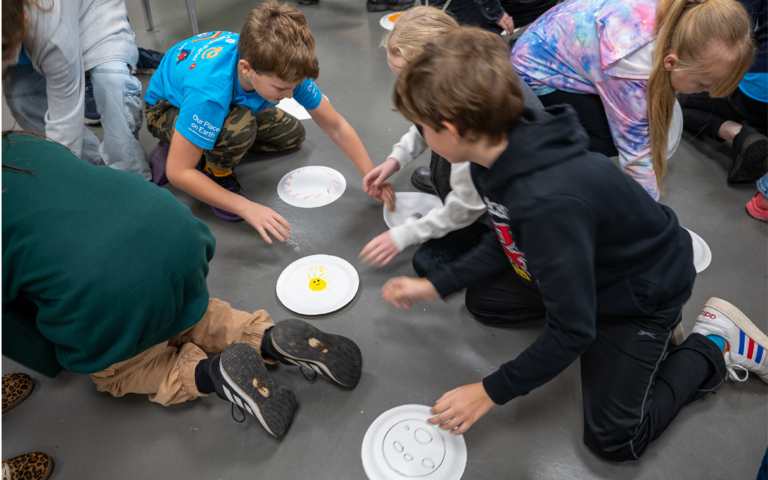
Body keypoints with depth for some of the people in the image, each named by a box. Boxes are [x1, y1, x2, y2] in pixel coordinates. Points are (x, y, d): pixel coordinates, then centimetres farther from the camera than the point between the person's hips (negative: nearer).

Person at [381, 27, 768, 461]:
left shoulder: (549, 202, -42)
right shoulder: (500, 154, -15)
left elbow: (572, 332, -32)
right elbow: (507, 242, 2)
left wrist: (492, 392, -21)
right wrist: (435, 286, -2)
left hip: (644, 289, -7)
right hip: (590, 267, 8)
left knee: (614, 439, -6)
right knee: (483, 301, 9)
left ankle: (715, 344, 13)